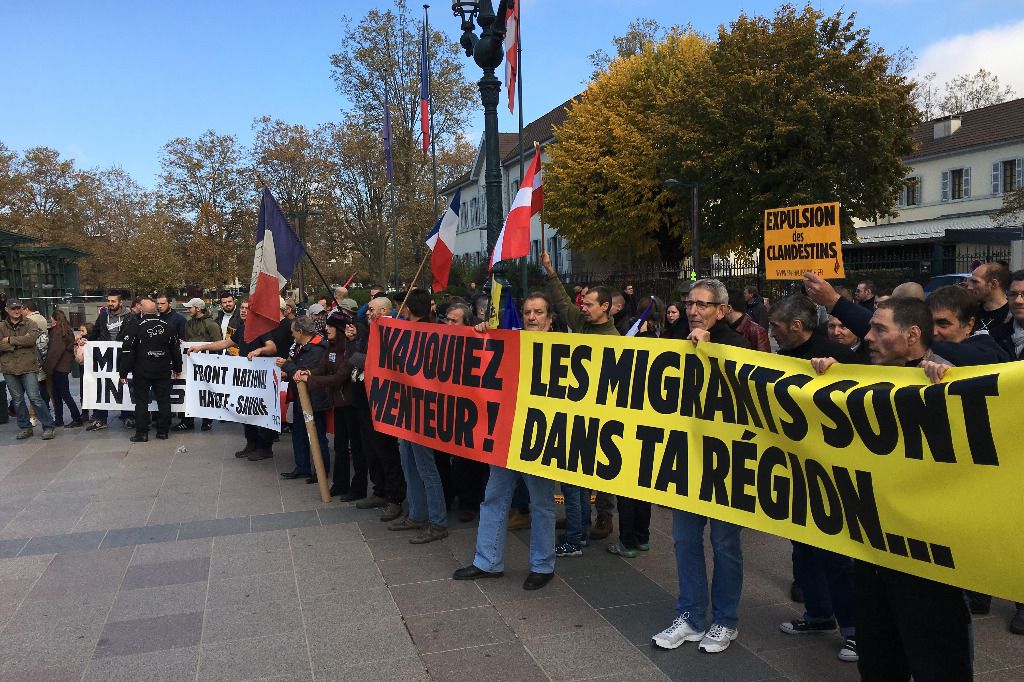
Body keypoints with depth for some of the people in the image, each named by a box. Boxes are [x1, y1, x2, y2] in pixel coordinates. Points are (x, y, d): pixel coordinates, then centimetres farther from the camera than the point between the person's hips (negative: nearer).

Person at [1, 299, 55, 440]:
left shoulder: (30, 324, 2)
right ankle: (25, 427, 22)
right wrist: (19, 343, -14)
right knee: (17, 400, 11)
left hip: (28, 367, -4)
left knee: (35, 397, -6)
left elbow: (31, 339, -18)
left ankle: (48, 427, 3)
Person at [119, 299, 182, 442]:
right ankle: (163, 431, 14)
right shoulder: (168, 327, 4)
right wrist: (177, 368, 21)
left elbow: (127, 352, -9)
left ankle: (142, 433, 5)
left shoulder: (135, 328, -8)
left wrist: (123, 372, -3)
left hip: (142, 371, -3)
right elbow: (176, 349, 11)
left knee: (141, 401, 4)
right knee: (163, 400, 9)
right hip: (163, 371, 3)